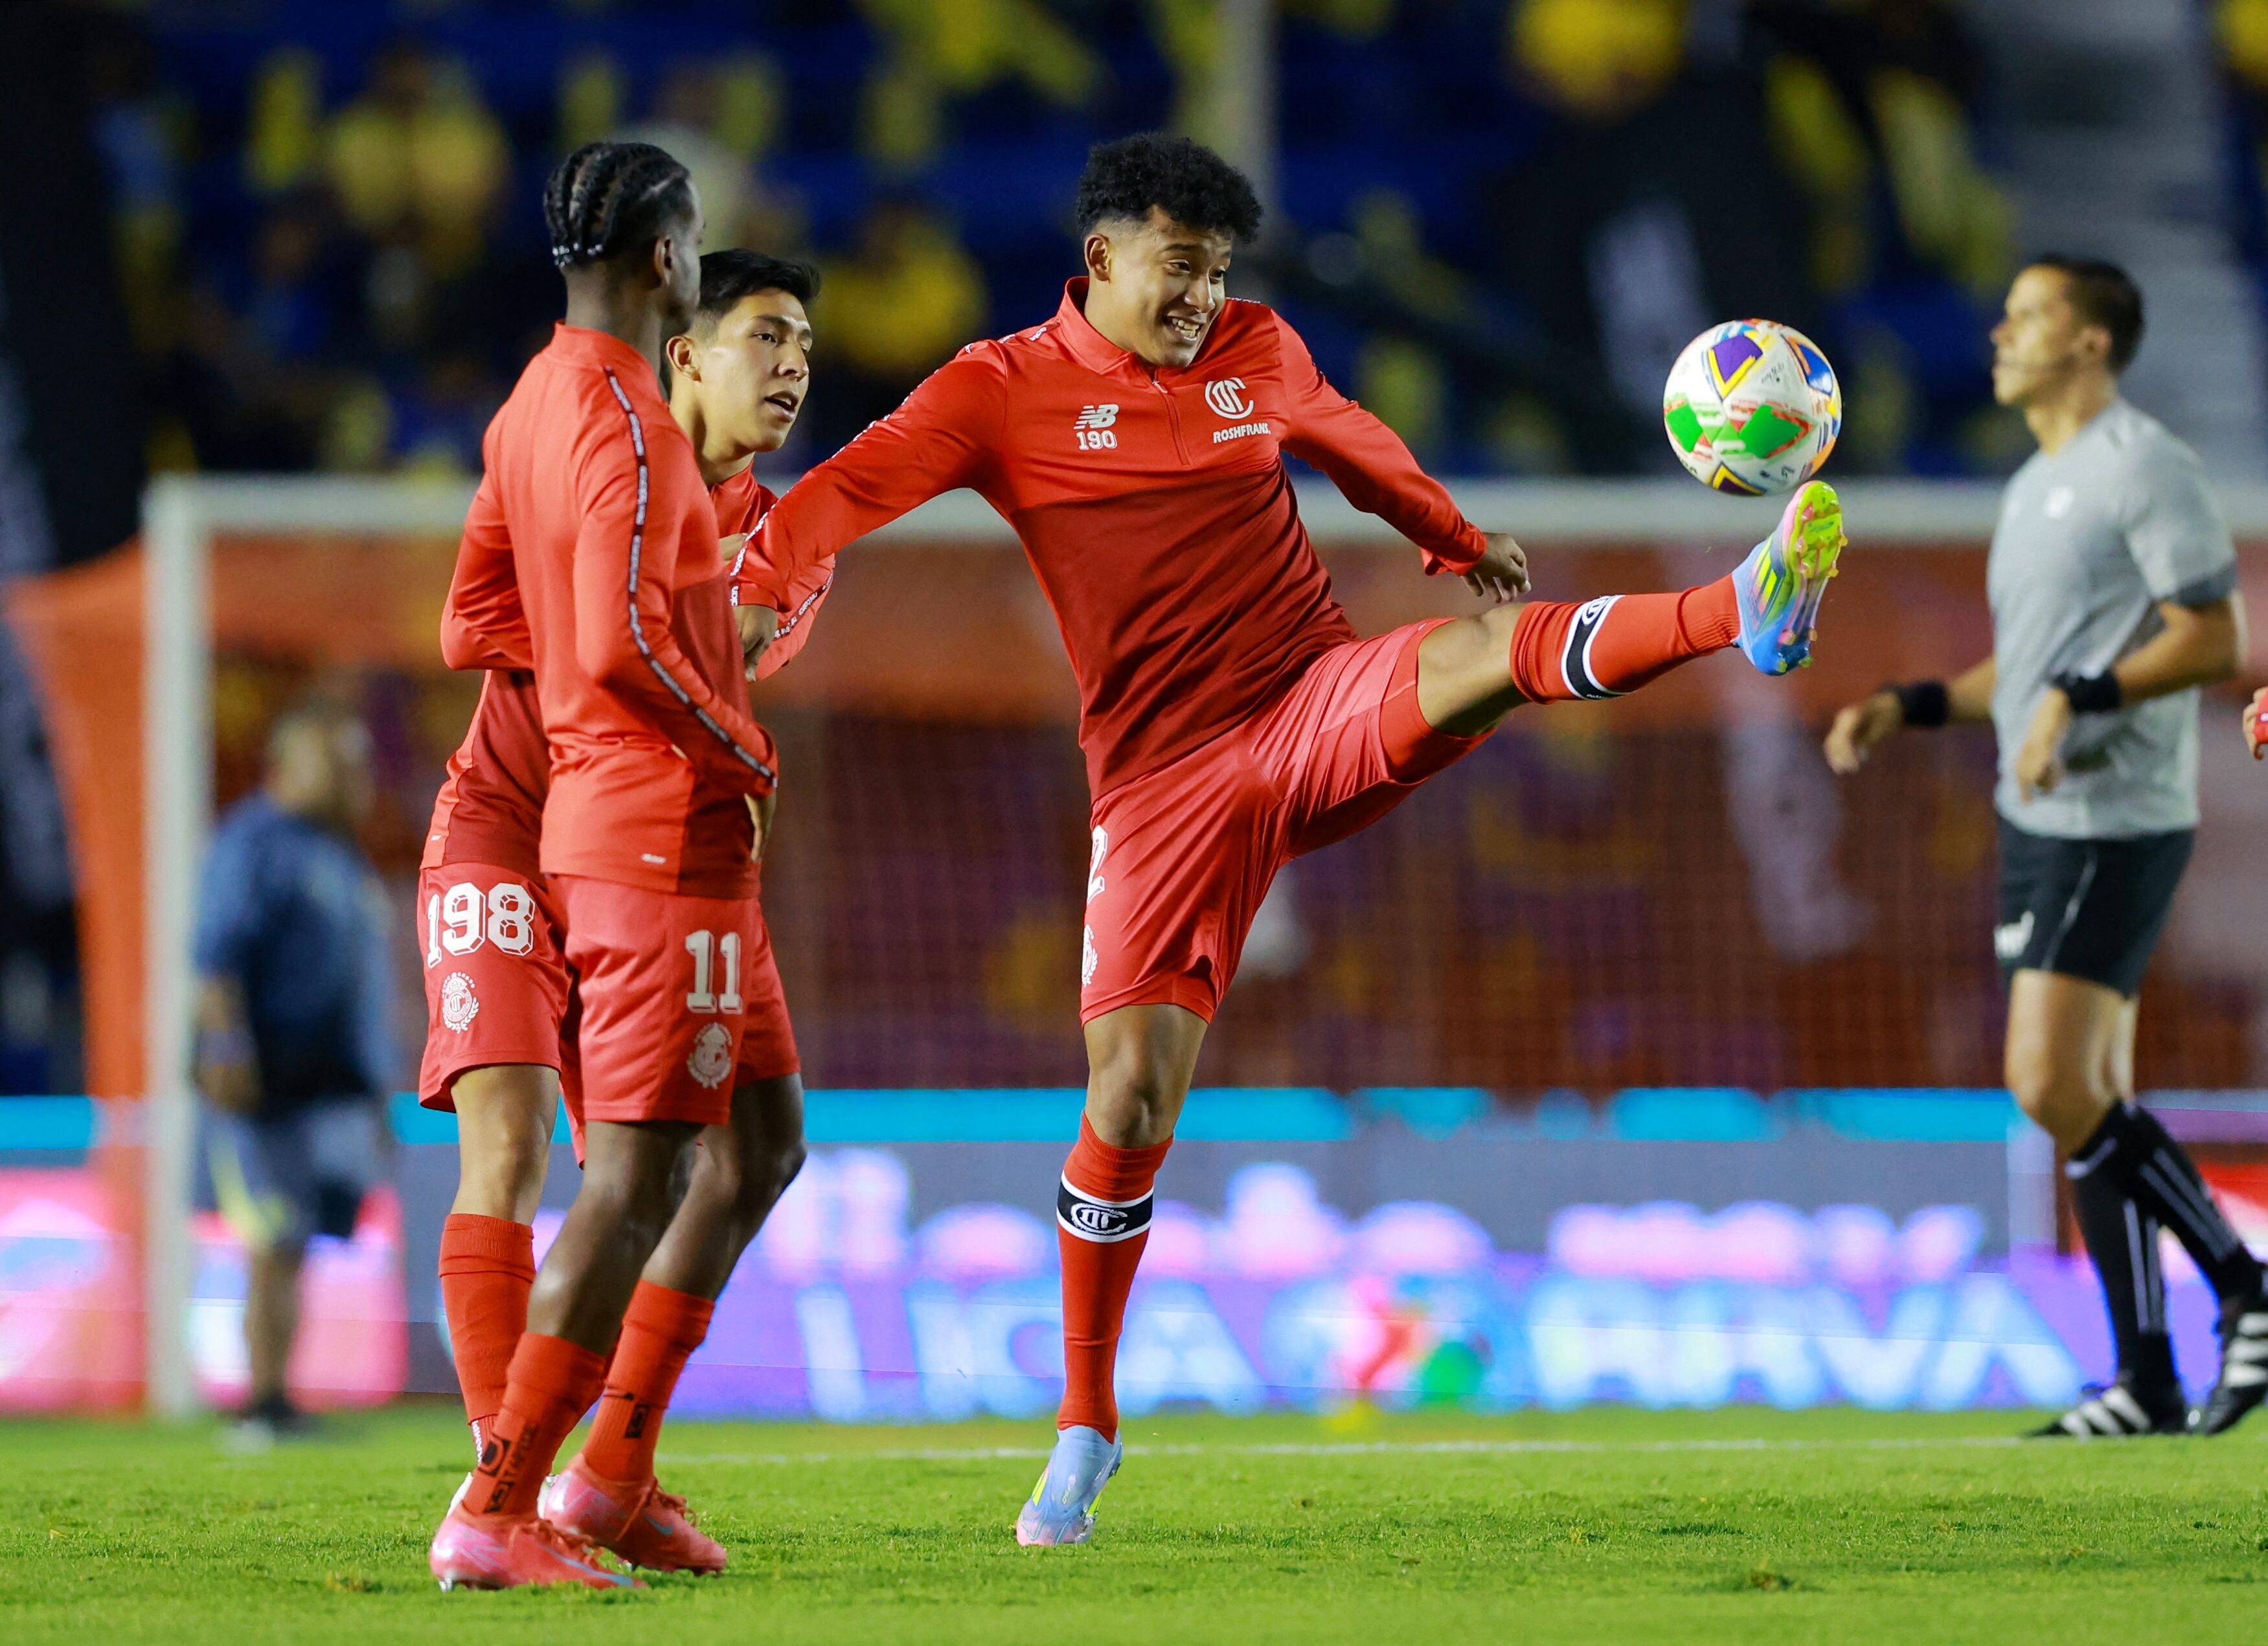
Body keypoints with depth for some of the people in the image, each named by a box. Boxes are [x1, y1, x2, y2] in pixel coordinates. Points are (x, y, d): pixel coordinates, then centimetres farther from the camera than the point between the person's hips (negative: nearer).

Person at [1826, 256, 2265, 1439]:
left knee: (2053, 1088, -16)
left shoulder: (2143, 467, -10)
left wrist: (2081, 698, -24)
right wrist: (1907, 709, 14)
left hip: (2115, 822, -9)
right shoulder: (2037, 487, 19)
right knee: (2088, 1099, 6)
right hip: (2041, 822, 9)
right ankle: (2147, 1384, 6)